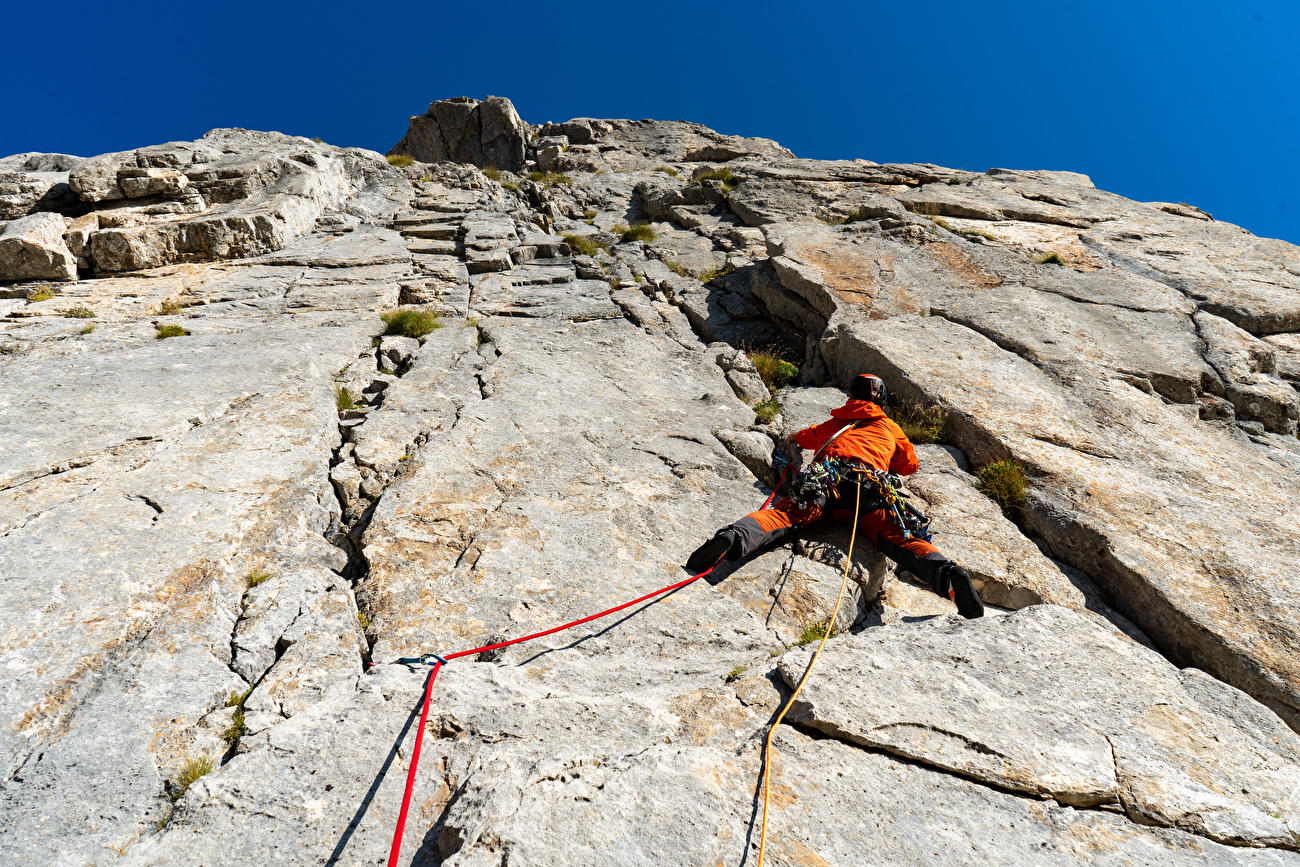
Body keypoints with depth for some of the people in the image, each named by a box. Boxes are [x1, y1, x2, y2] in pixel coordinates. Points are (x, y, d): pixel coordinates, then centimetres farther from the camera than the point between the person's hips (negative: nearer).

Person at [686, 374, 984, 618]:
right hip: (870, 485, 0)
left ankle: (733, 537, -47)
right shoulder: (890, 427, 36)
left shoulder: (835, 423, 39)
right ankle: (947, 573, -41)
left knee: (783, 514, -19)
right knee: (897, 536, -14)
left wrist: (793, 439, 81)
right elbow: (910, 466, 49)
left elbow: (803, 437, 58)